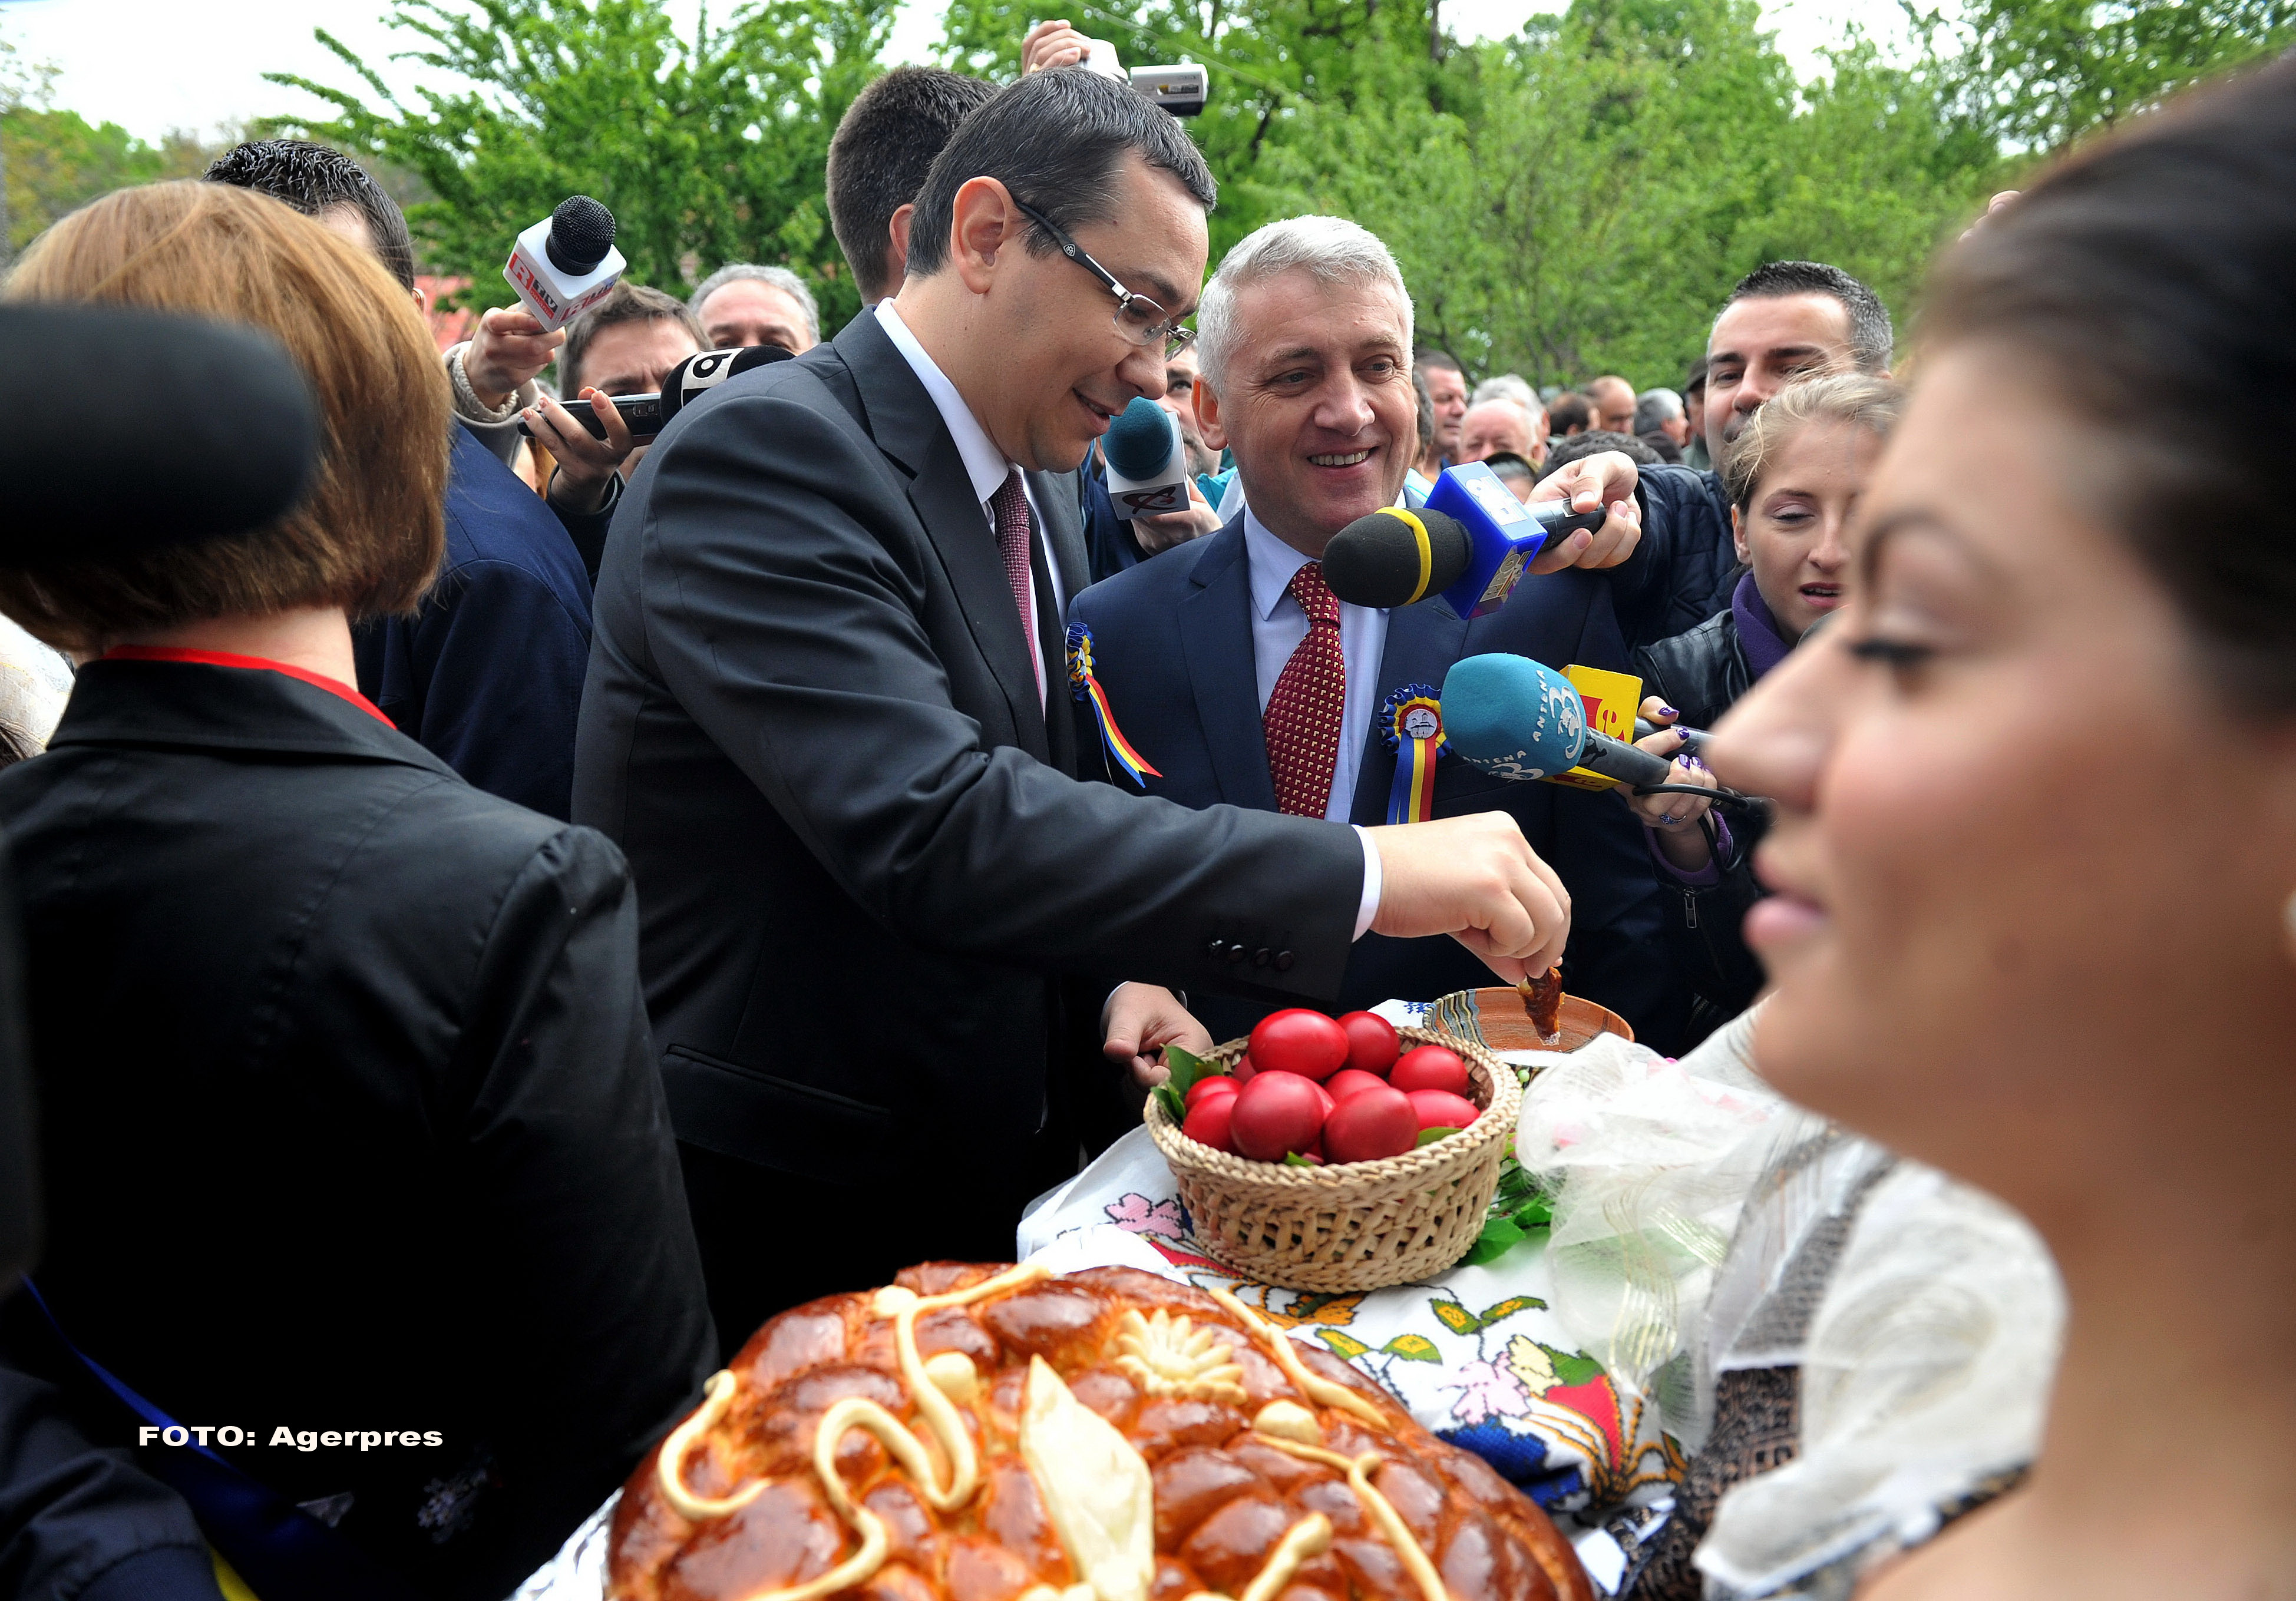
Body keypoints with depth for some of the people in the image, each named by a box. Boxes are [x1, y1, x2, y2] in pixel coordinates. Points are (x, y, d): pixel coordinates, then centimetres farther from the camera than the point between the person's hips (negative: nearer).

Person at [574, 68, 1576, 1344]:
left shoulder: (1041, 495, 8)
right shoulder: (766, 452, -21)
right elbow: (930, 827, -33)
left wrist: (1114, 978, -4)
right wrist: (1361, 873, -33)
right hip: (785, 1232, -8)